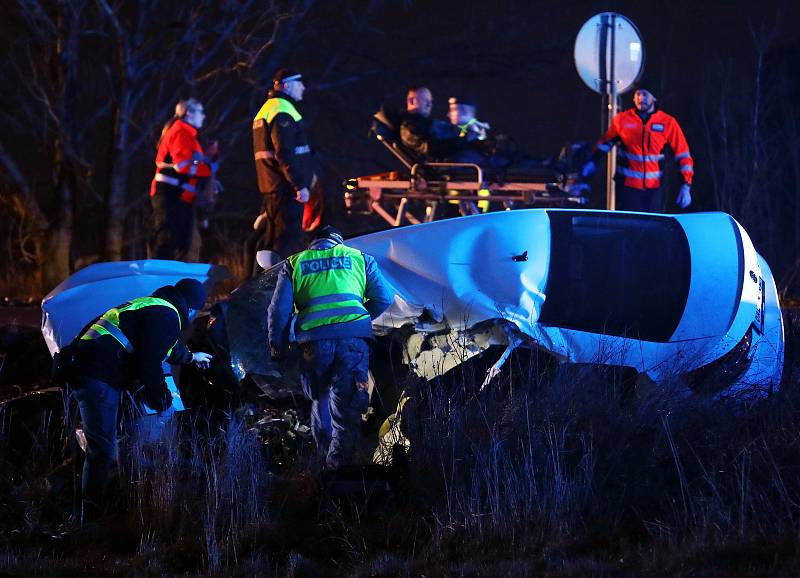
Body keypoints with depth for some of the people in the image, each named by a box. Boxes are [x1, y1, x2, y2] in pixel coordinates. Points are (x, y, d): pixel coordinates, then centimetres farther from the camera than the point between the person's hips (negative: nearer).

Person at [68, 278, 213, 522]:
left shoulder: (149, 306, 27)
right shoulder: (167, 316, -7)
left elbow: (163, 345, 48)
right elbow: (150, 362, -16)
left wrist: (190, 356, 66)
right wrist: (162, 401, -6)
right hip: (99, 380, -11)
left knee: (101, 449, 18)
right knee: (102, 450, -12)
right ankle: (92, 519, -15)